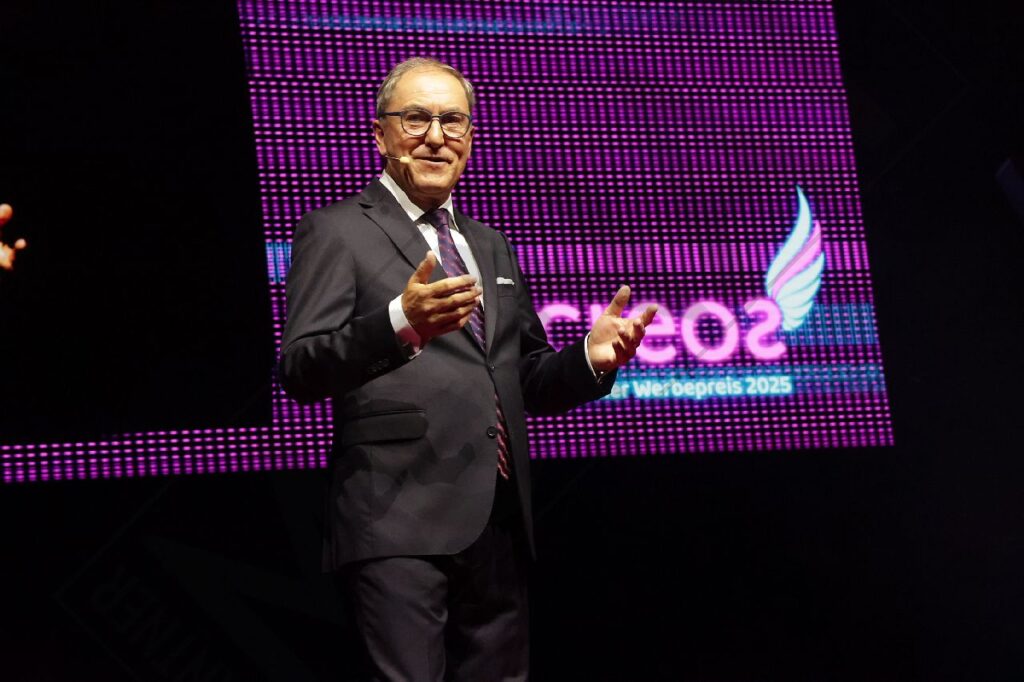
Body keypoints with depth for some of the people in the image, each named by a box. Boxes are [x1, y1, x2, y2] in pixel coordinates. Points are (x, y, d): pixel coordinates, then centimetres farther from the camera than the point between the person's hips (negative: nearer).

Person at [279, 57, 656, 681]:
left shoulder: (492, 246, 22)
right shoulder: (337, 233, 2)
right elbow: (301, 372, -11)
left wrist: (592, 359, 2)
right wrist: (401, 322, -29)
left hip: (500, 528, 7)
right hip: (401, 522, -6)